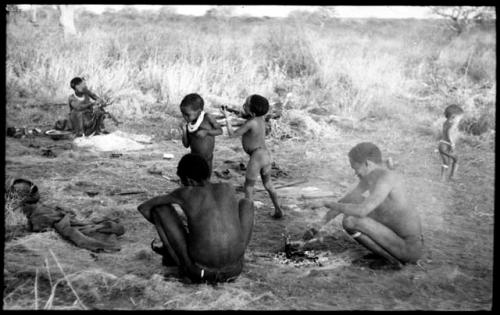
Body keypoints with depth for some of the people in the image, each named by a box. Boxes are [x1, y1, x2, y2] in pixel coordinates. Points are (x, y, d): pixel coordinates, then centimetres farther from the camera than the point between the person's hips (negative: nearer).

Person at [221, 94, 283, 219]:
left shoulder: (250, 123, -21)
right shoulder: (261, 118, -1)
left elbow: (232, 135, -12)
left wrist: (226, 117, -4)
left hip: (256, 158, -8)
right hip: (266, 154, 8)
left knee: (248, 188, 8)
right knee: (268, 184, 25)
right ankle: (278, 210, 32)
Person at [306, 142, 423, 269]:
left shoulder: (386, 179, -24)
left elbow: (361, 211, -35)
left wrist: (326, 203, -25)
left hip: (408, 251, -9)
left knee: (350, 222, -19)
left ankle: (391, 259, -5)